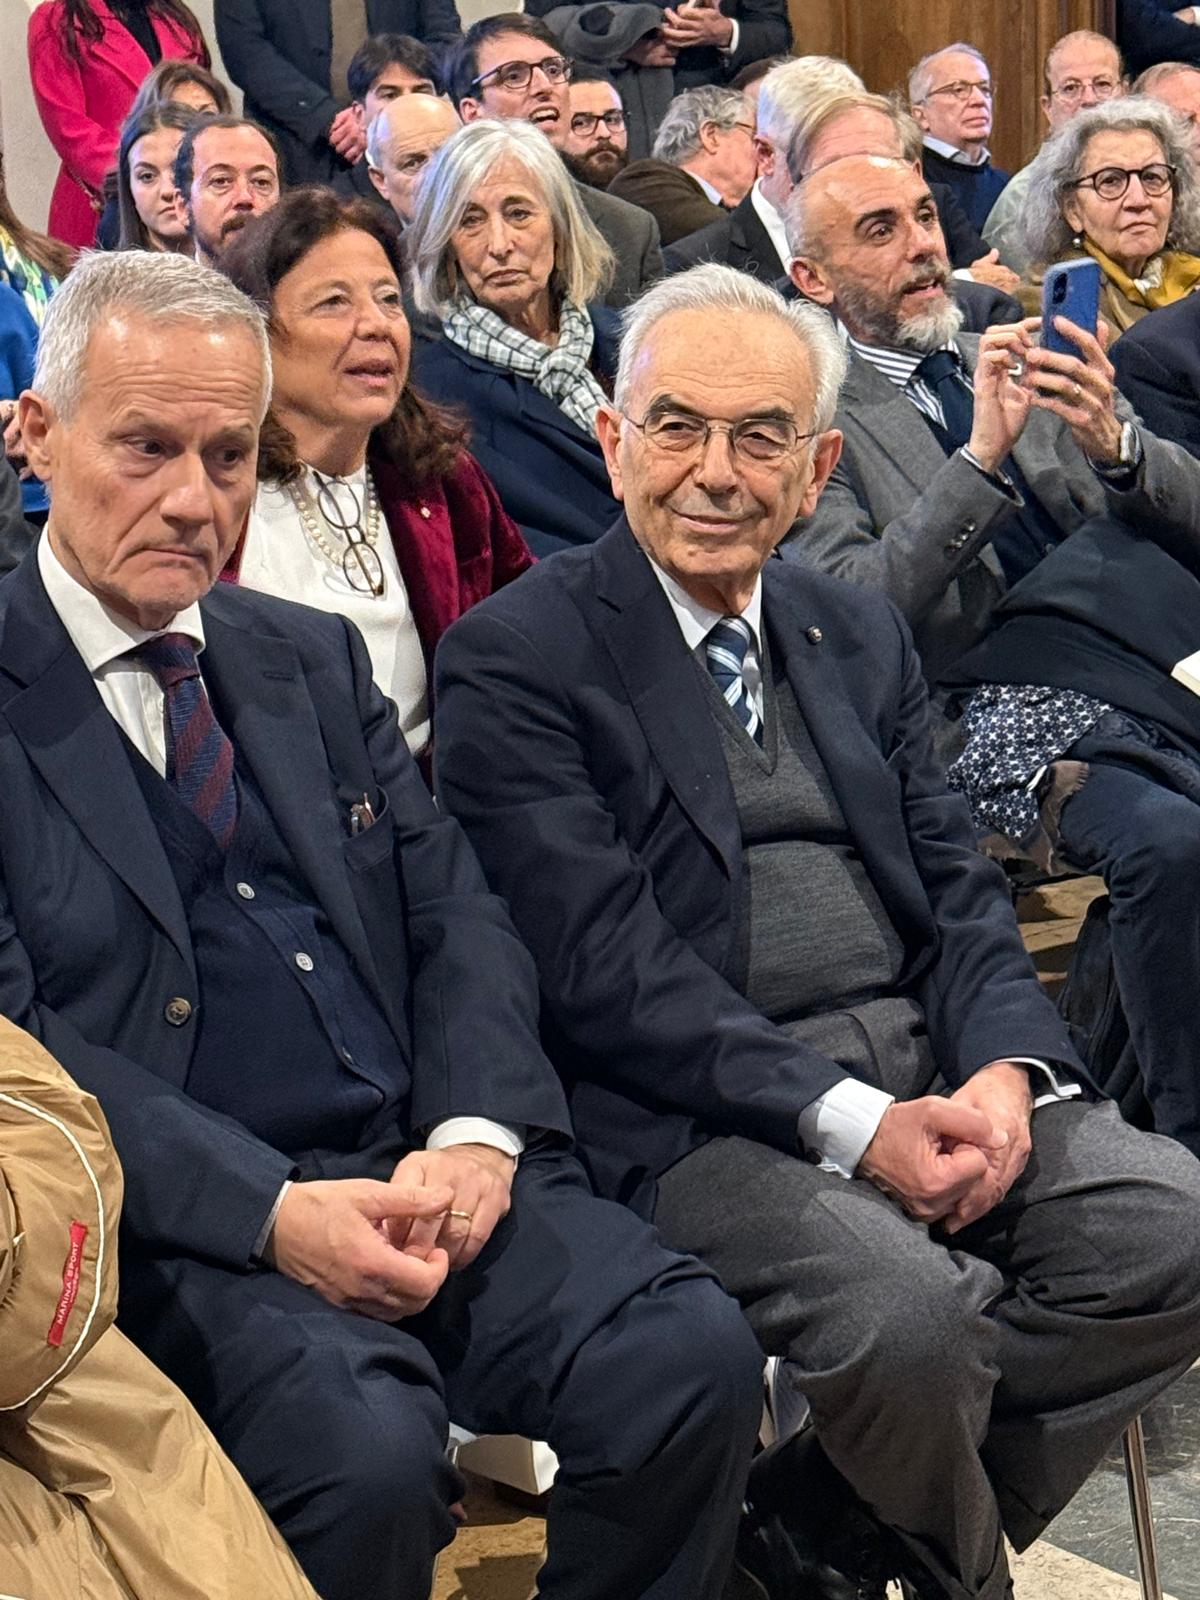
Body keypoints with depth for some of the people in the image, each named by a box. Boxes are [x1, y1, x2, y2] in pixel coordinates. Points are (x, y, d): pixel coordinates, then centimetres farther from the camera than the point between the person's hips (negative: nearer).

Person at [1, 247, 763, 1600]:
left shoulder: (313, 659, 18)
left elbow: (454, 915, 14)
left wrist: (476, 1132, -7)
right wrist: (270, 1213, -20)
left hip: (422, 1172, 5)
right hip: (179, 1222, -5)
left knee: (696, 1358, -19)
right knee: (371, 1448, -32)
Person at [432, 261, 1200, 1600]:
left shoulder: (859, 634, 18)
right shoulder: (515, 657, -3)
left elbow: (957, 888, 13)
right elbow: (605, 967, -13)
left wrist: (1006, 1071, -8)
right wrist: (852, 1122, -20)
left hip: (928, 1073, 7)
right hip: (696, 1116, -6)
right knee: (906, 1307, -30)